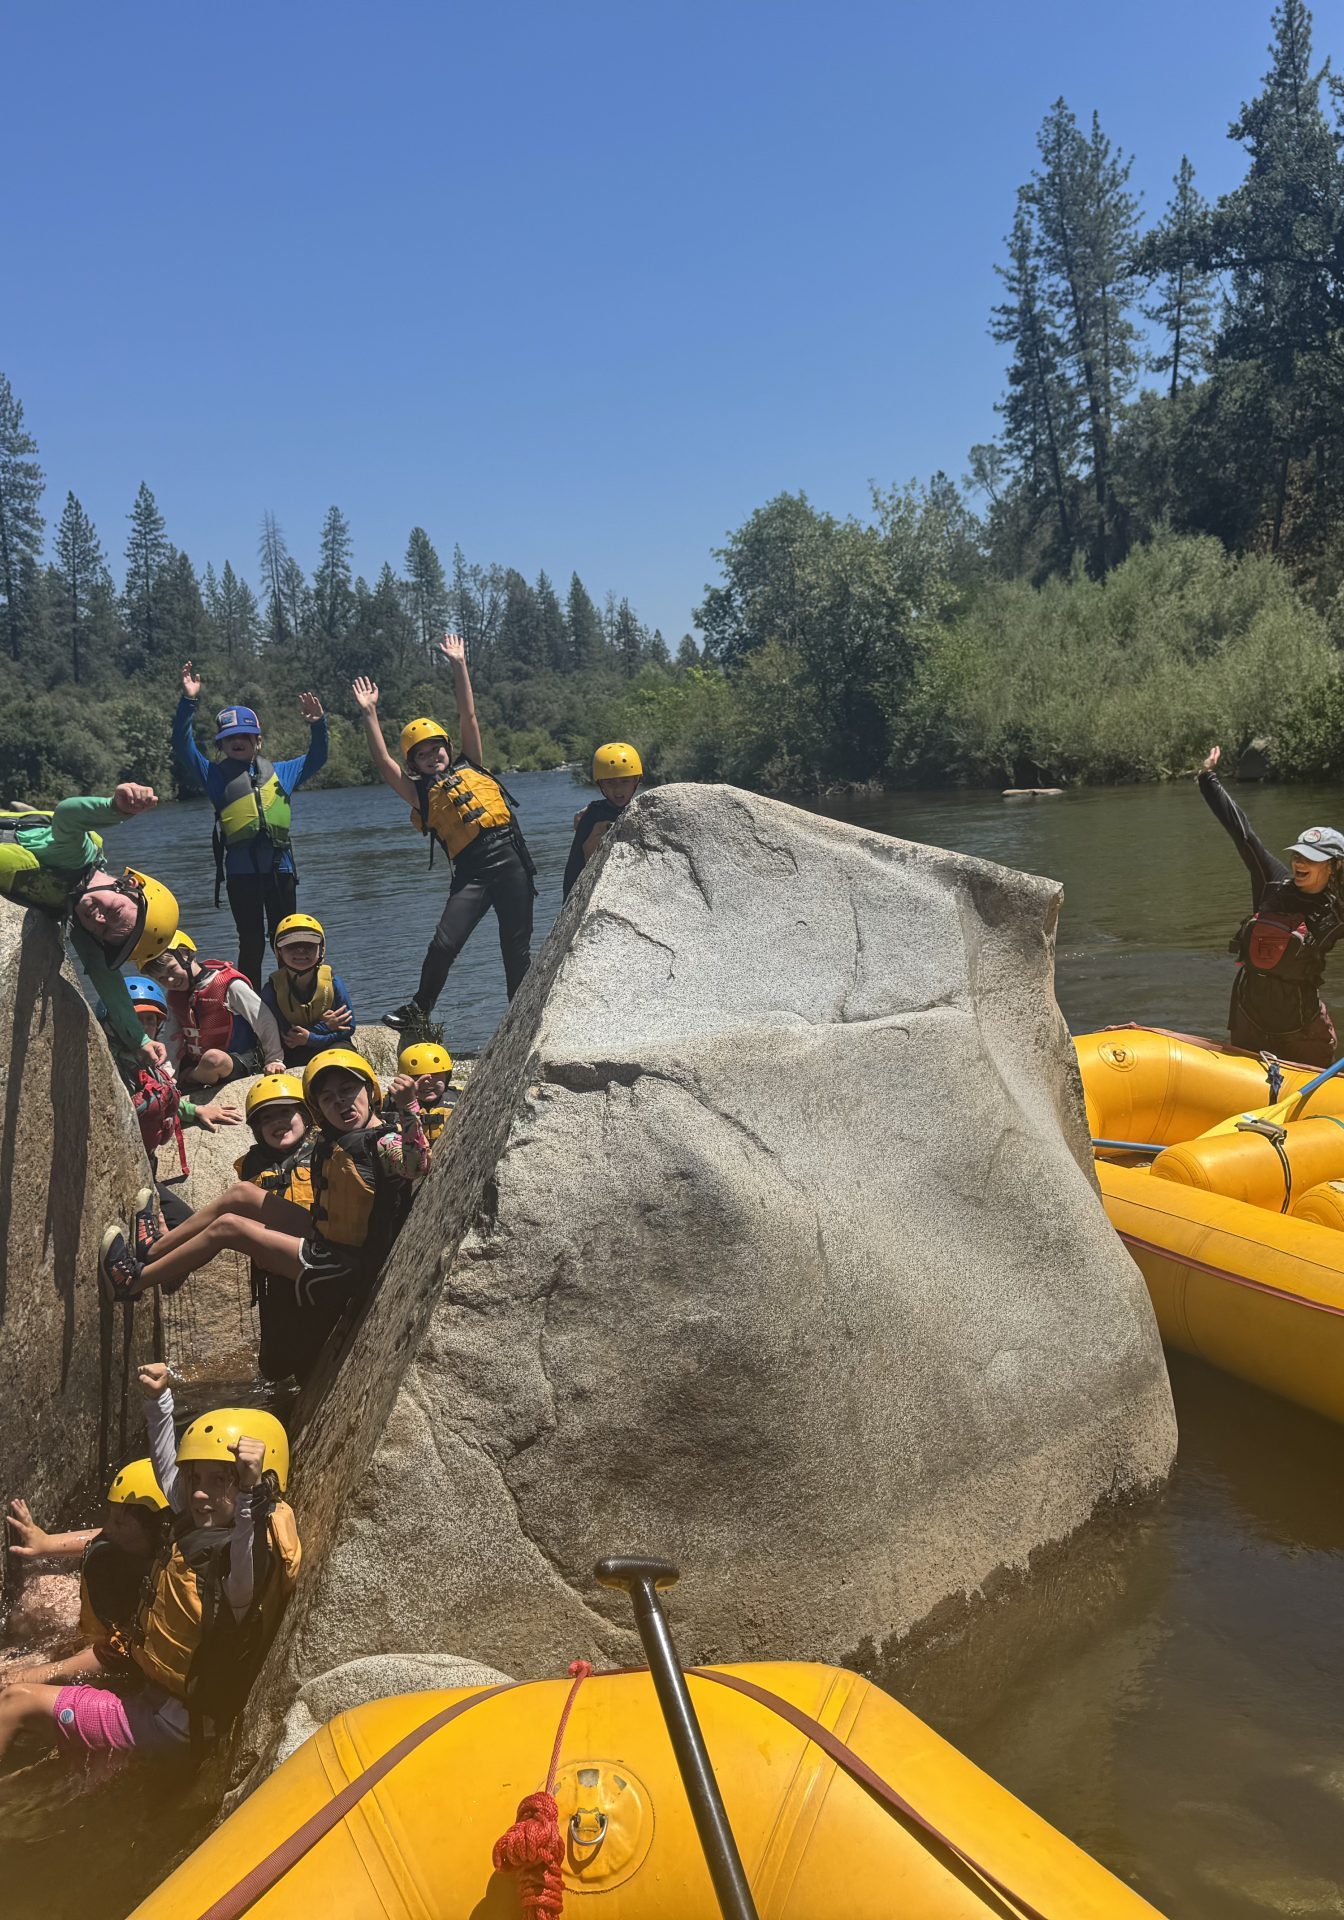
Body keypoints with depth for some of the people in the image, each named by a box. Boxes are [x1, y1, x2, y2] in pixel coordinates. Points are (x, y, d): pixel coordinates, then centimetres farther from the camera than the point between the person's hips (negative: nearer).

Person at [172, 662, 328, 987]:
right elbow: (183, 748, 1)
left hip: (280, 866, 3)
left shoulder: (279, 772, 19)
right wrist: (189, 701, -7)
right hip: (241, 870, -3)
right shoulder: (215, 775, 10)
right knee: (252, 944, 0)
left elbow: (315, 759, 26)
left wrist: (318, 724, 10)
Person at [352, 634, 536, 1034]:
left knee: (518, 948, 4)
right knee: (444, 944, -13)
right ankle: (419, 1013, 5)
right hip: (472, 872, -2)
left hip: (511, 859, 2)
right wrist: (369, 714, 3)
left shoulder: (470, 766, 17)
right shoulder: (420, 792, 12)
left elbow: (468, 715, 17)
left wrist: (459, 665, 16)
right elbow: (383, 762, 3)